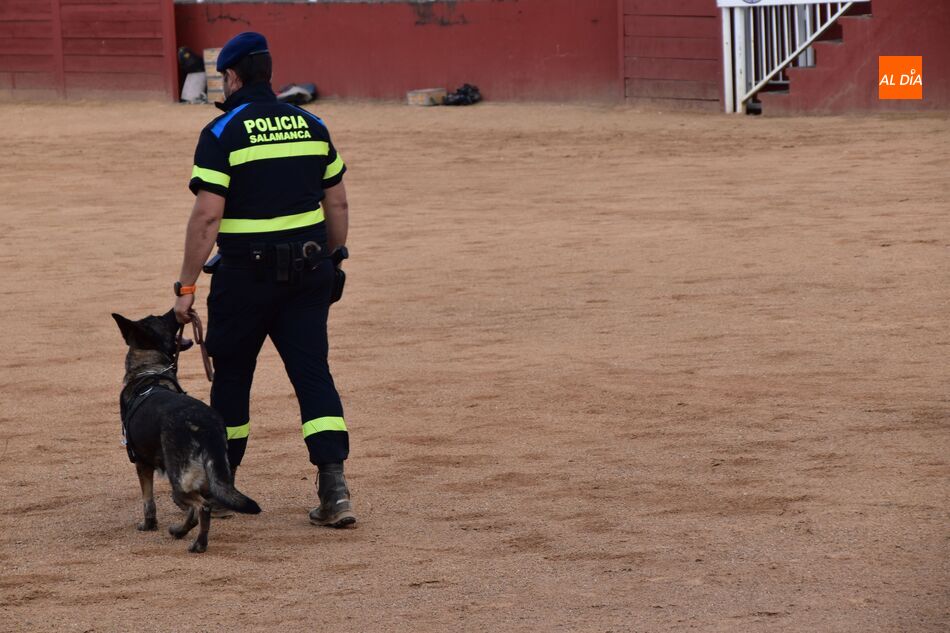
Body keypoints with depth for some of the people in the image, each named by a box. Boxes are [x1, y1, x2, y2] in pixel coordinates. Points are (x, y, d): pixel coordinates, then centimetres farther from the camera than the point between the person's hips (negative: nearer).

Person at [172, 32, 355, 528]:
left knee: (231, 375, 12)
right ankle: (333, 484, -14)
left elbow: (207, 216, -15)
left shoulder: (222, 133, -9)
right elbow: (338, 204, 10)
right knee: (312, 372, 1)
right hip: (307, 271, 4)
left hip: (246, 273, -4)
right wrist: (331, 262, 22)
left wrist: (186, 286, -10)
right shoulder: (311, 125, 7)